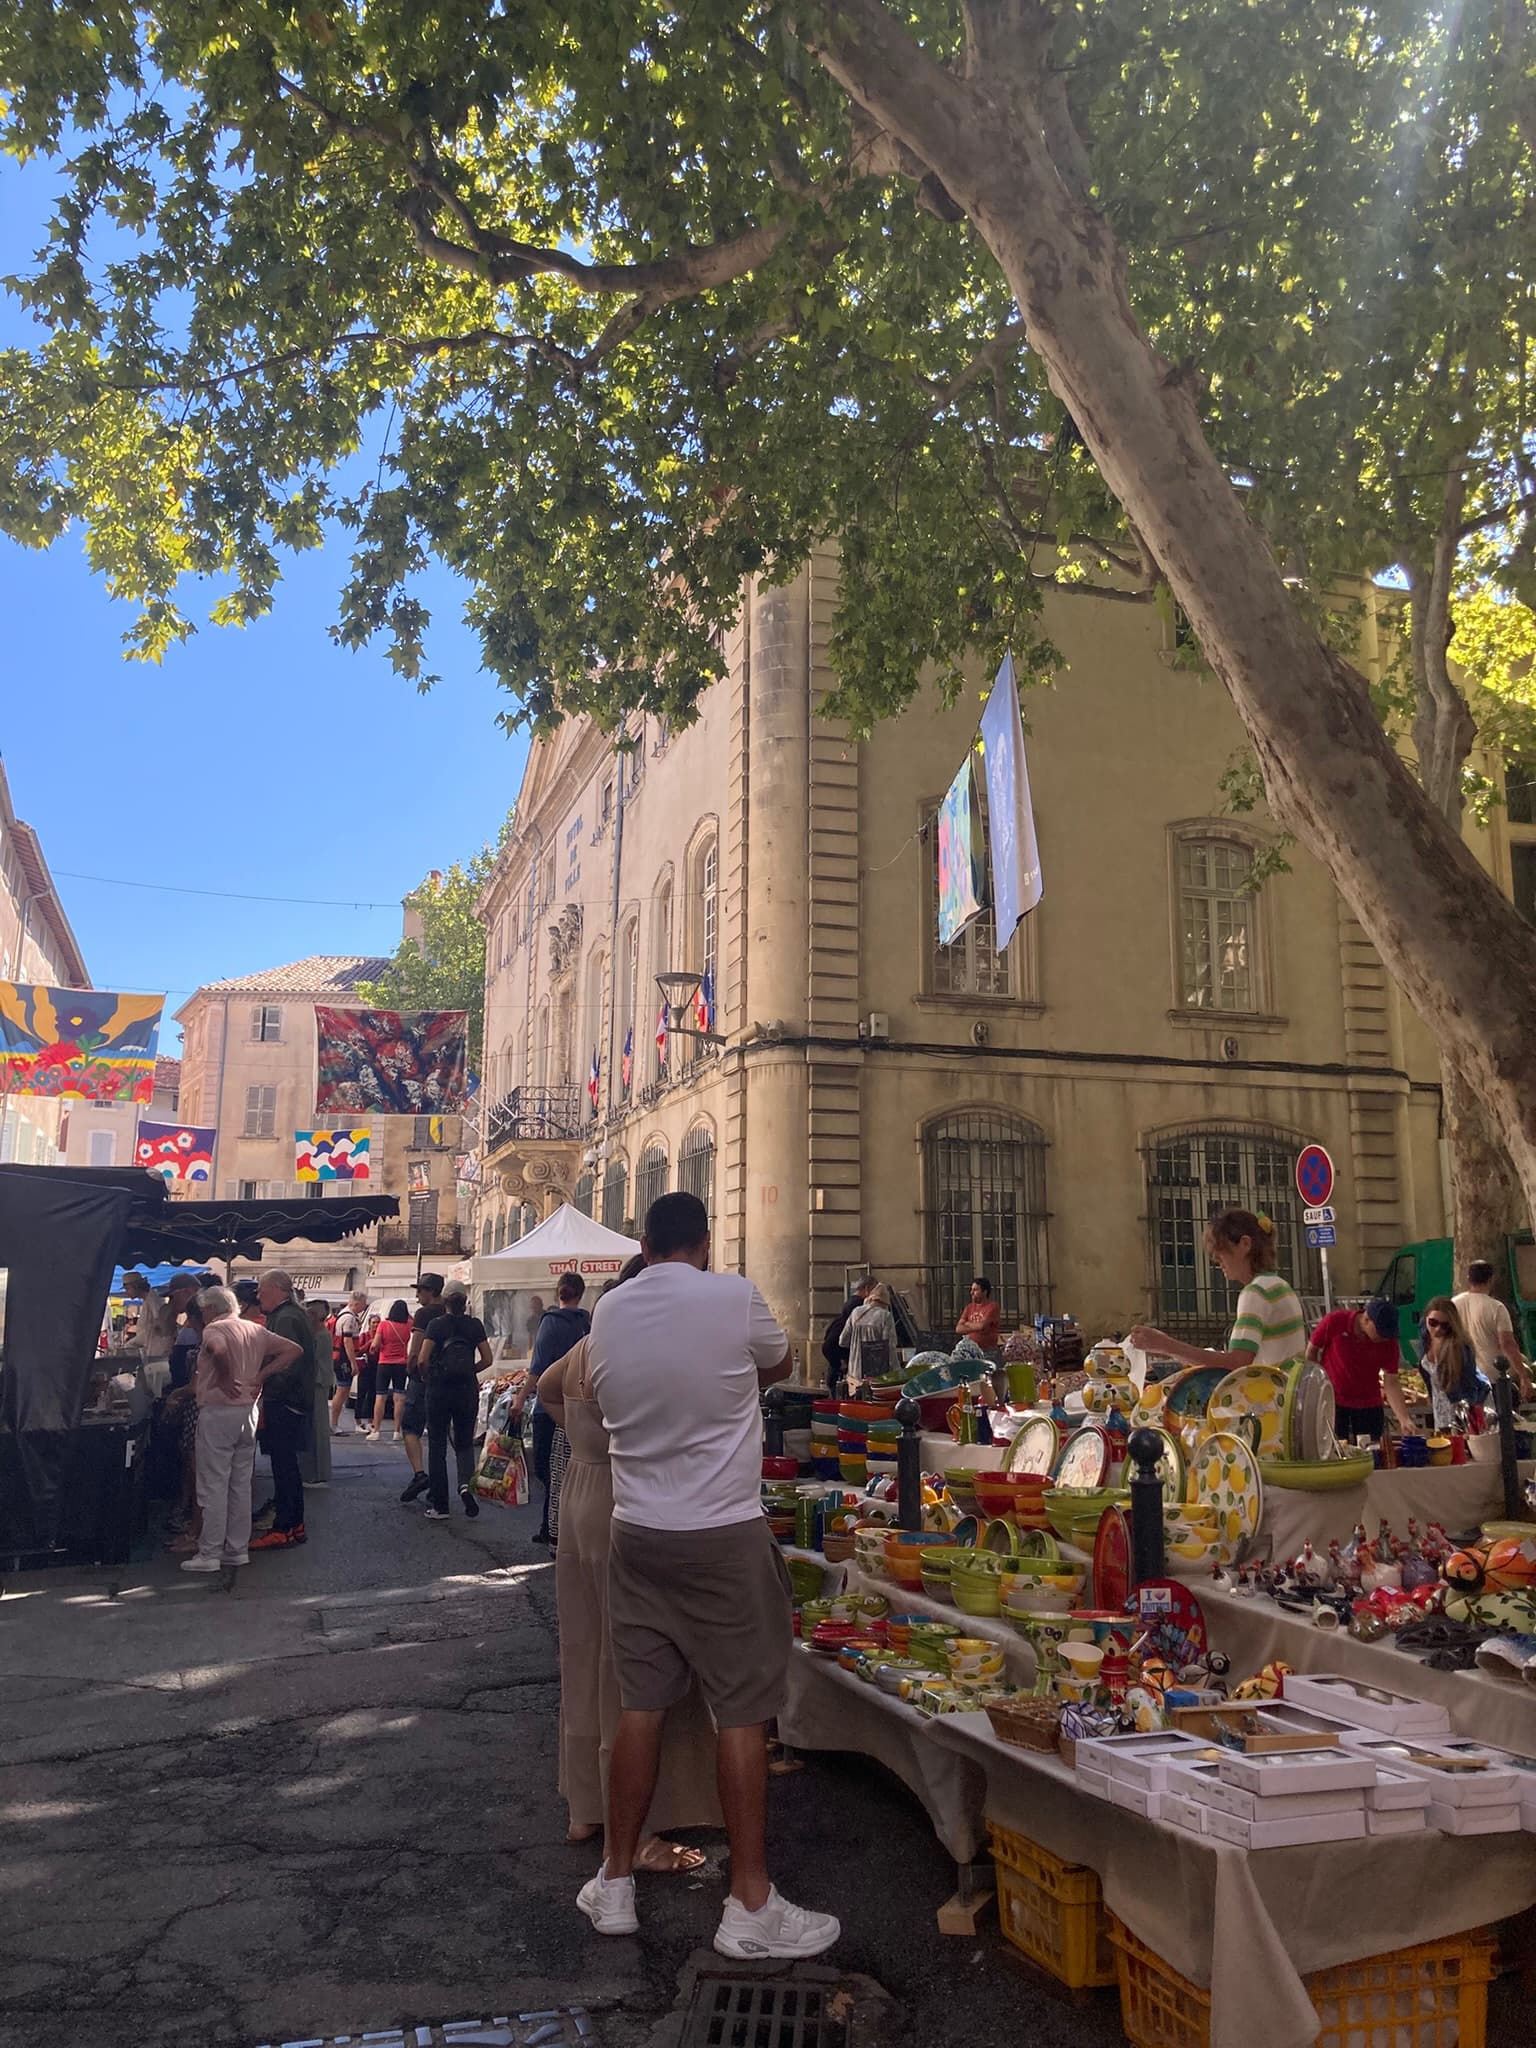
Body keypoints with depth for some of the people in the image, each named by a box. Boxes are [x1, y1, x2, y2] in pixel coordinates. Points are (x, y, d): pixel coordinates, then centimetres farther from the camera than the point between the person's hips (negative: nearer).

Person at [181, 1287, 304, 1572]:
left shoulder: (214, 1329, -10)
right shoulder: (256, 1330, 11)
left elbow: (220, 1350, -34)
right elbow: (293, 1350, 8)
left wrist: (224, 1379, -18)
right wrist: (260, 1376, 3)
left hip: (217, 1412, -7)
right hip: (248, 1412, 7)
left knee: (213, 1487, -1)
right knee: (241, 1485, 13)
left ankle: (209, 1554, 2)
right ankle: (238, 1549, 18)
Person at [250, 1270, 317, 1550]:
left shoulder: (286, 1319, -16)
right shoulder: (290, 1315, 16)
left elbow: (288, 1363, -25)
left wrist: (268, 1397, -20)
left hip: (283, 1404, -10)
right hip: (290, 1402, 10)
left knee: (283, 1465, -5)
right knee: (287, 1464, 16)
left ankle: (283, 1529, 1)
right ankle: (294, 1524, 24)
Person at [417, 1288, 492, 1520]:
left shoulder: (436, 1324, -3)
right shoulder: (475, 1325, 3)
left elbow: (423, 1359, -10)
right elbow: (487, 1359, 2)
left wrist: (429, 1375, 9)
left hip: (439, 1389, -2)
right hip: (467, 1389, 2)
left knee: (437, 1445, 7)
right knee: (464, 1443, 15)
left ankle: (439, 1505, 8)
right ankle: (466, 1483, -14)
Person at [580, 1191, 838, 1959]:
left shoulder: (608, 1313, 0)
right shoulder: (733, 1297, -12)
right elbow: (780, 1364, 5)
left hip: (637, 1534, 5)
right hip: (723, 1536, -5)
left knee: (640, 1706, 13)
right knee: (742, 1713, 4)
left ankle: (615, 1883, 24)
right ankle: (751, 1905, 12)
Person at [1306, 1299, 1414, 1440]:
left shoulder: (1388, 1342, -14)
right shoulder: (1335, 1322, -19)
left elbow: (1391, 1383, -12)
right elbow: (1311, 1351, -4)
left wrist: (1404, 1420, -22)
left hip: (1369, 1406, 2)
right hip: (1331, 1402, -1)